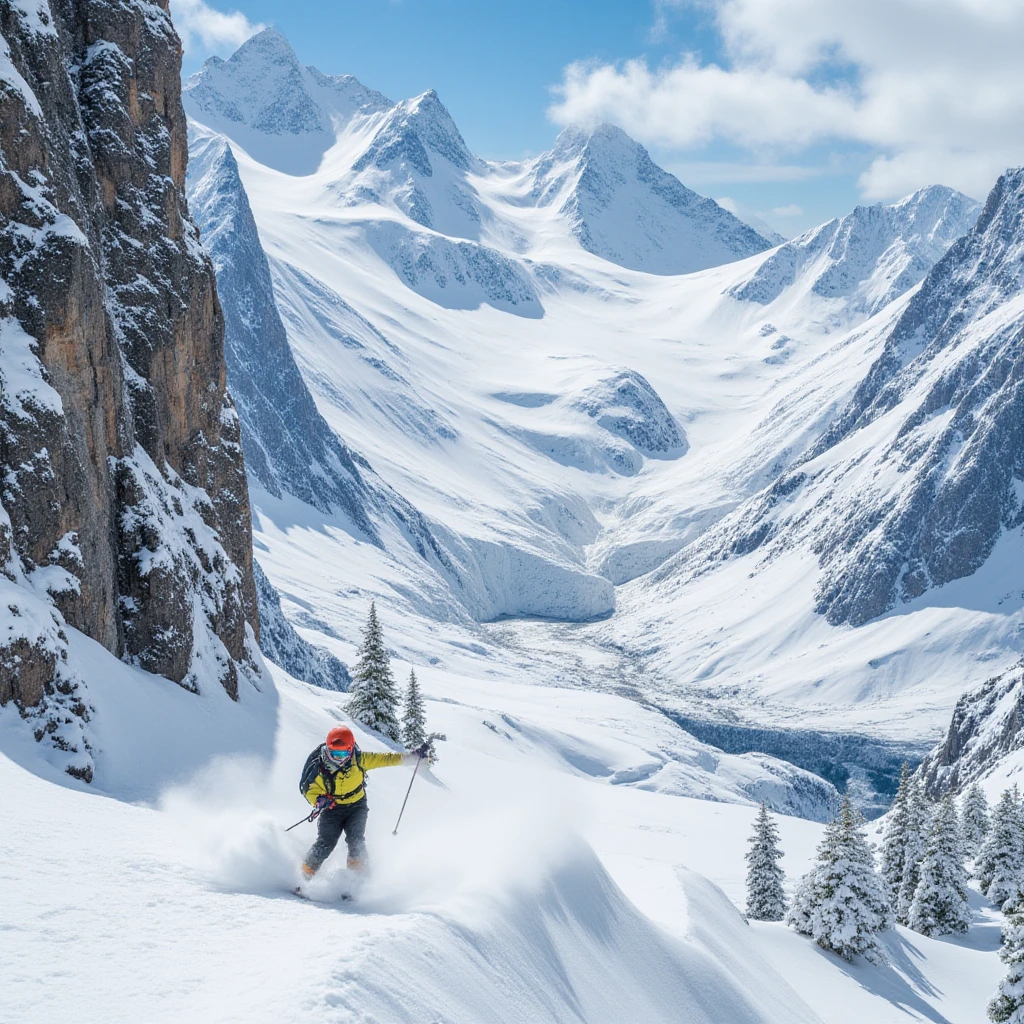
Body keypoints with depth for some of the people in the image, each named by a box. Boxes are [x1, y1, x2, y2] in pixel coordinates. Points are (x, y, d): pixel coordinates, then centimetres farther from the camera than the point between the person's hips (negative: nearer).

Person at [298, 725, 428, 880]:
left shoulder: (358, 760, -18)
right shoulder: (320, 768, -21)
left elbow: (384, 759, -14)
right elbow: (310, 789, -10)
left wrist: (413, 756, -20)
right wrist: (318, 800, -33)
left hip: (357, 806, 1)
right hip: (332, 809, -1)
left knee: (356, 841, -17)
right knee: (325, 844, -13)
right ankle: (304, 876, 1)